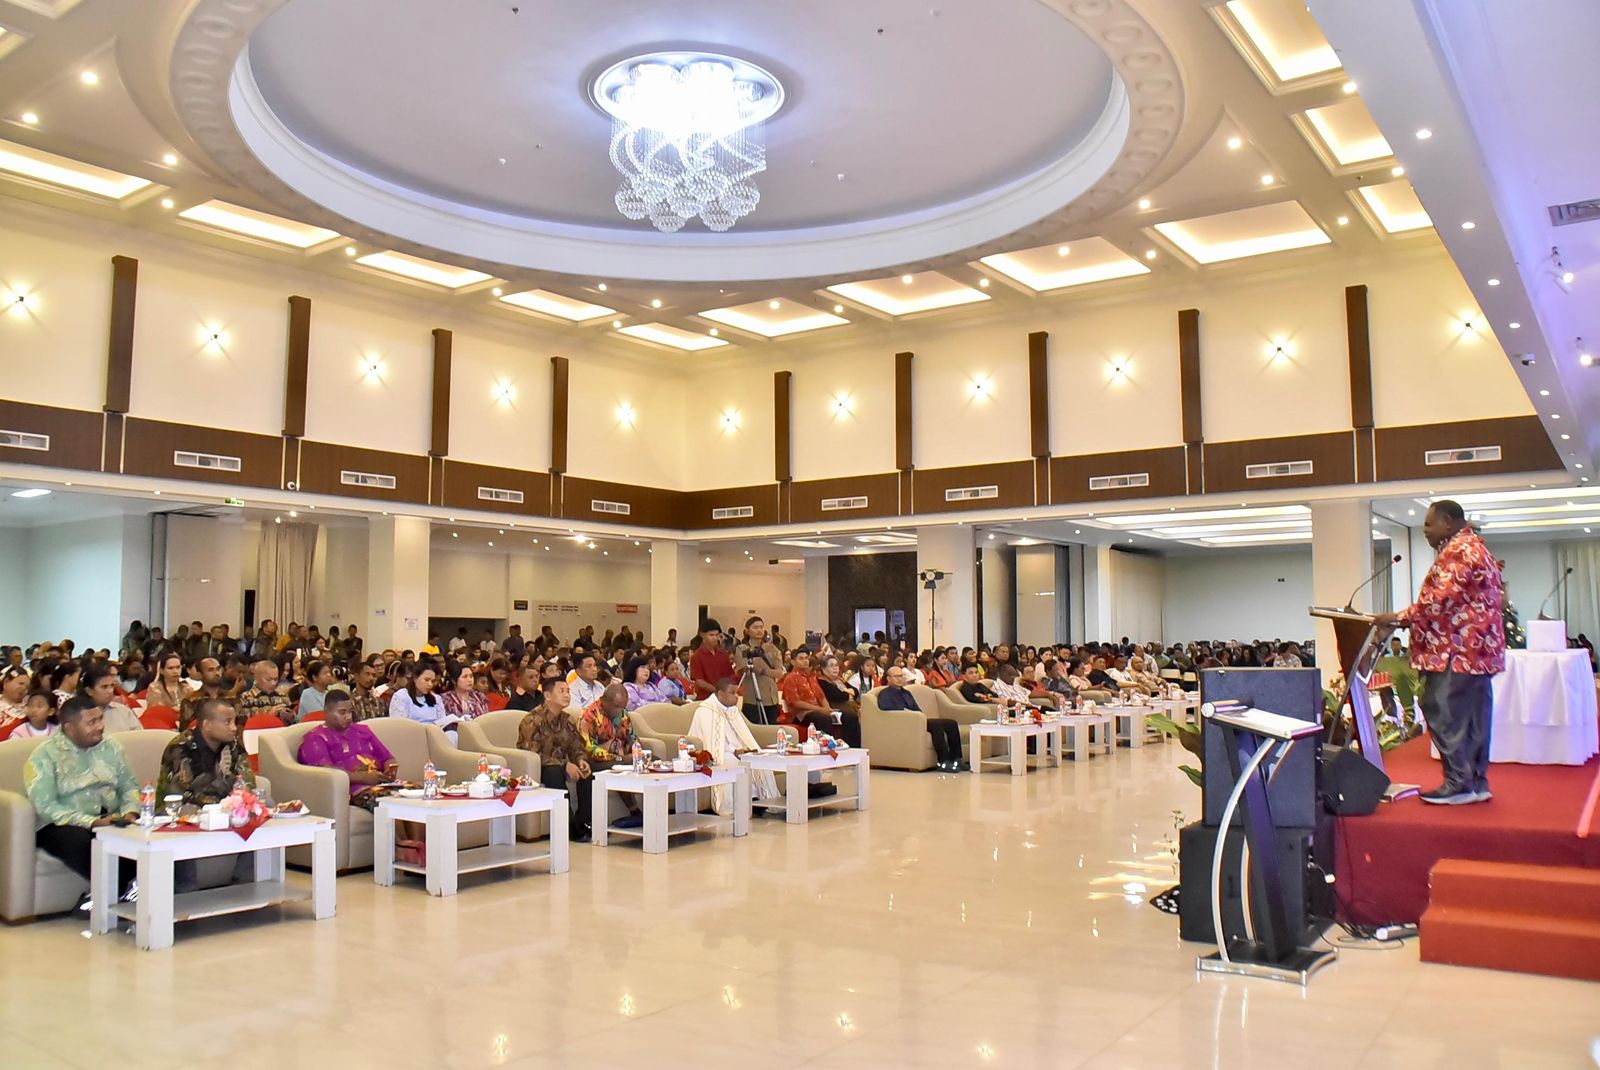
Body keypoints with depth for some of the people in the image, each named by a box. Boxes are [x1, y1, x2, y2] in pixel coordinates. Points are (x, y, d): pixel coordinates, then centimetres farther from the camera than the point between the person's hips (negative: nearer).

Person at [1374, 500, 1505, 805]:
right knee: (1473, 716, 10)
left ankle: (1459, 783, -8)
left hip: (1458, 649, -11)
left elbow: (1442, 597, -20)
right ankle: (1476, 782, 13)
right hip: (1478, 648, 11)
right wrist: (1410, 618, 16)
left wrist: (1401, 617, -14)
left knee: (1442, 711, -9)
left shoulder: (1459, 550, -11)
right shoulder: (1474, 548, 23)